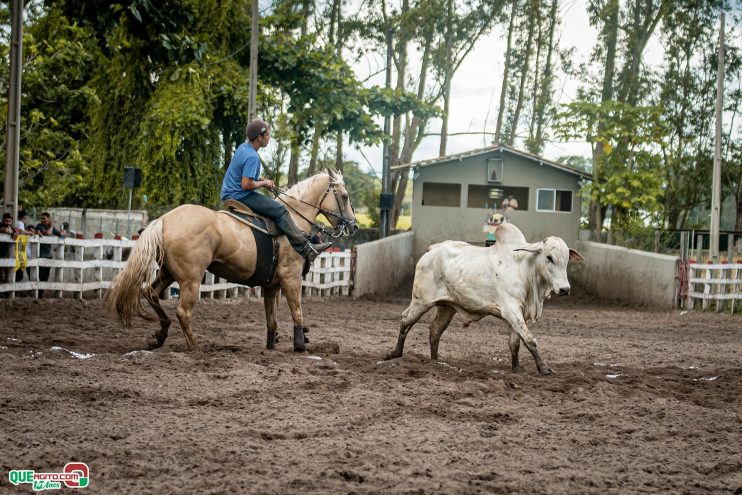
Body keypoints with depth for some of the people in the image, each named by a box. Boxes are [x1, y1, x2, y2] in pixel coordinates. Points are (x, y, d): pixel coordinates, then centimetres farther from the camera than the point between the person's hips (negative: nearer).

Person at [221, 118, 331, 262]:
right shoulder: (252, 157, -22)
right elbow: (246, 185, -28)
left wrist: (263, 179, 11)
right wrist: (264, 183, -12)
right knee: (279, 210, -14)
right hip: (241, 196, -11)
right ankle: (305, 248, -17)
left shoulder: (243, 147, 10)